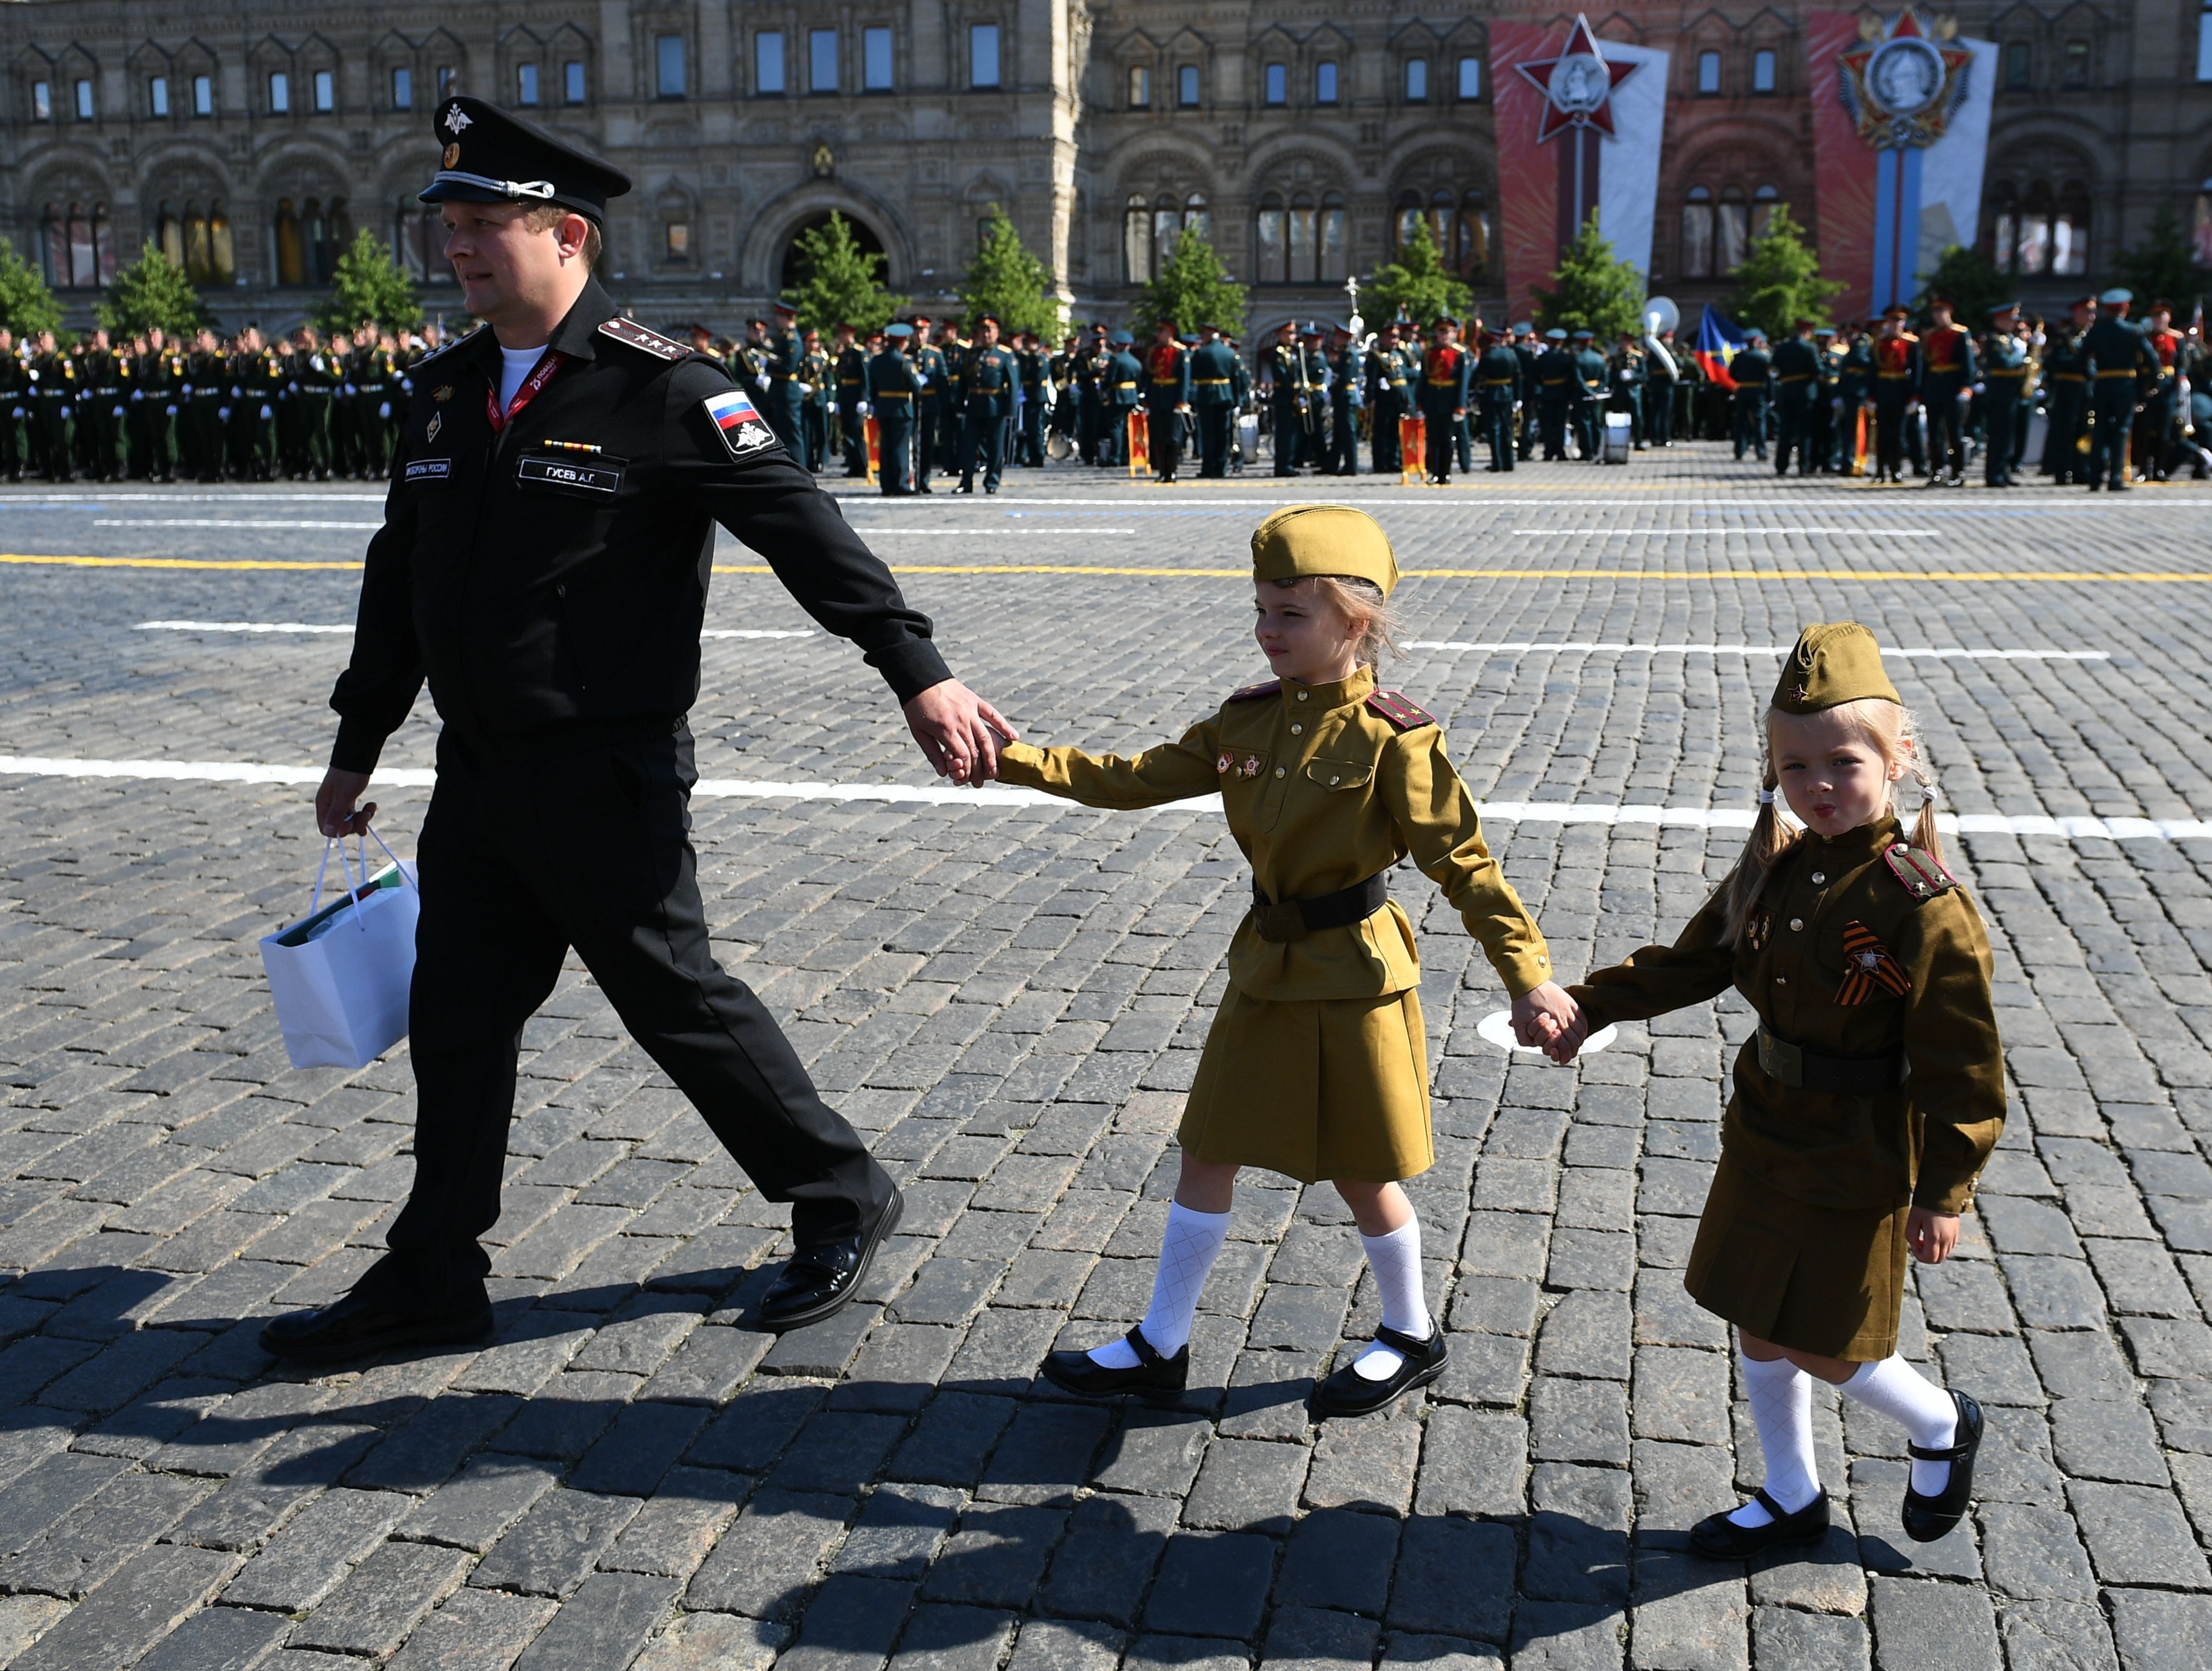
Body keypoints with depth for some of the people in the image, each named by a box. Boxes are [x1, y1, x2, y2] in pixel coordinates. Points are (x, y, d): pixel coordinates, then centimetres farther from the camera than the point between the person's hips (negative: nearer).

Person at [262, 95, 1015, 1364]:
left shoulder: (657, 387, -13)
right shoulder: (448, 390, 10)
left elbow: (801, 523, -18)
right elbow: (400, 580, 17)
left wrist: (920, 673, -26)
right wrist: (357, 748, 22)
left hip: (607, 778, -7)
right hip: (477, 773, 7)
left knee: (678, 999, 3)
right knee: (456, 1022, 12)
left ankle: (845, 1199, 23)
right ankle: (432, 1284, 26)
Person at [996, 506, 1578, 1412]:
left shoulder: (1392, 739, -17)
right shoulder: (1247, 721, 0)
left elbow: (1463, 863, -16)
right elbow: (1132, 779, 3)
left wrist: (1527, 976, -21)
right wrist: (1011, 759, -6)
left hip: (1354, 977, -6)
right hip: (1266, 966, 6)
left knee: (1361, 1173, 9)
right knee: (1207, 1154, 12)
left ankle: (1411, 1336, 35)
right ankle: (1160, 1345, 27)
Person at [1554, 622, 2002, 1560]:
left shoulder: (1923, 911, -23)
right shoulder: (1776, 872, -2)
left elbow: (1963, 1069, -18)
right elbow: (1695, 961, 10)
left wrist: (1943, 1193, -16)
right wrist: (1592, 1004, 2)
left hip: (1856, 1168, -7)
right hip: (1762, 1146, 7)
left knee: (1818, 1348, 6)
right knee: (1757, 1329, 17)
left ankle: (1941, 1426, 37)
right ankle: (1793, 1500, 38)